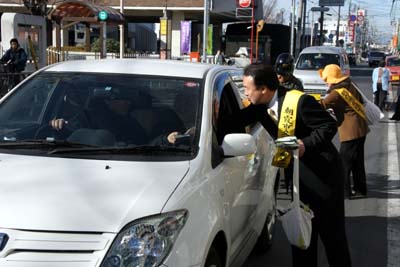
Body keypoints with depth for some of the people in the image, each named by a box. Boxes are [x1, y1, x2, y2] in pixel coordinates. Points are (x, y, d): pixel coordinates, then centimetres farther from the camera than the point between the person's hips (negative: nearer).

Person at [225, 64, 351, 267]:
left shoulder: (299, 101, -23)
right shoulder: (260, 106, -1)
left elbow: (329, 126, -19)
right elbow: (235, 121, -2)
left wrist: (306, 144, -32)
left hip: (325, 174, -7)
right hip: (301, 177, 7)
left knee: (332, 235, 3)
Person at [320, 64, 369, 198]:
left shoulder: (337, 93, -17)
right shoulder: (350, 87, 6)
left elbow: (321, 105, -16)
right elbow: (360, 102, 15)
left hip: (351, 132, -9)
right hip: (361, 129, 9)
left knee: (344, 163, -3)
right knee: (357, 162, 17)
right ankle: (360, 189, 25)